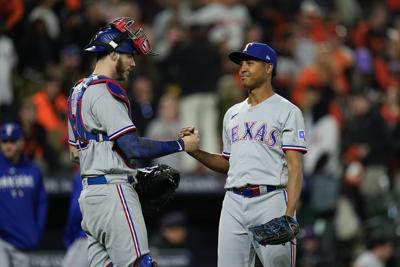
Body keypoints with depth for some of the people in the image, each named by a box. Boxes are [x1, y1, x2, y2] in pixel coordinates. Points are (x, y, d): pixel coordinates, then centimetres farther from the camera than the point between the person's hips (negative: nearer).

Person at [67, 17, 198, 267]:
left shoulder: (79, 91, 19)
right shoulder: (105, 92, -12)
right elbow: (133, 147, -19)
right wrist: (181, 144, -10)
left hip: (89, 192, 10)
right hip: (113, 192, -10)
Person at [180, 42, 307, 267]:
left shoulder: (287, 111, 1)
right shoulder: (233, 114, 21)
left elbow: (295, 166, -7)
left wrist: (289, 215, -19)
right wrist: (194, 150, 9)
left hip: (271, 201, -6)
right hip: (234, 203, 6)